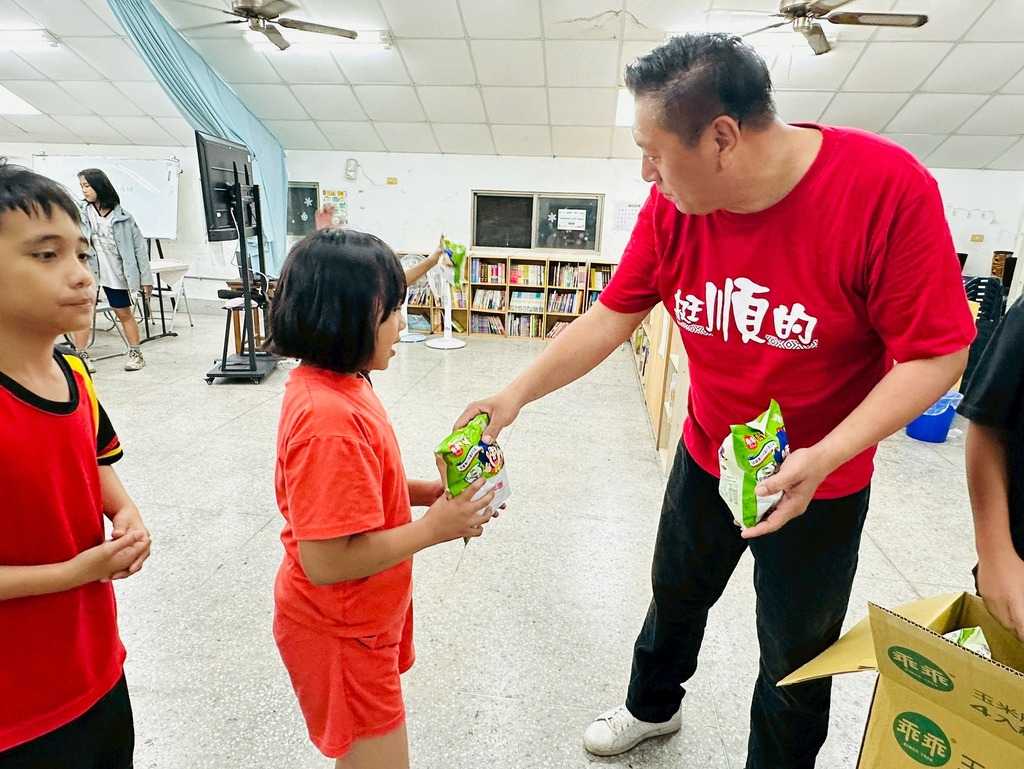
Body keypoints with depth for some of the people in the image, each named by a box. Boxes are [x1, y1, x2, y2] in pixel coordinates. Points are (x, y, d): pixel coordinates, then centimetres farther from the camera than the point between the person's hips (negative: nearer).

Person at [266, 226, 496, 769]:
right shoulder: (329, 420, -33)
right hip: (340, 635, -9)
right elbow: (325, 561, -31)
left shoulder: (331, 383, -2)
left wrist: (421, 491, -4)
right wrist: (431, 529, -24)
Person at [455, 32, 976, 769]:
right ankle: (652, 707, 56)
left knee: (797, 653, 17)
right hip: (705, 460, 4)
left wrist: (824, 457, -32)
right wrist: (515, 395, -13)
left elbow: (936, 354, -22)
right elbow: (609, 318, -8)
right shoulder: (672, 206, -14)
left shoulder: (890, 189, -26)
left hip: (820, 484, -3)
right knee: (675, 599, 25)